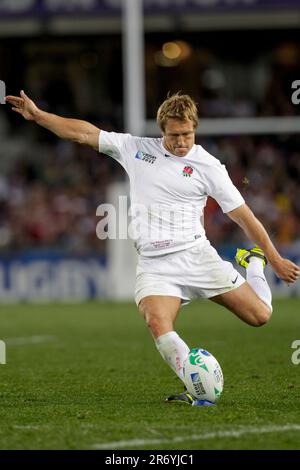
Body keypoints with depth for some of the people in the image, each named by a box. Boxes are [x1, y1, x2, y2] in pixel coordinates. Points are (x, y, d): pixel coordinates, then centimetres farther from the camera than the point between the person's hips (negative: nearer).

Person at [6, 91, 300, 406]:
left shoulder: (207, 166, 1)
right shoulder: (136, 148, 8)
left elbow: (243, 215, 4)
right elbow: (84, 133, 12)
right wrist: (37, 115, 9)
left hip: (196, 256, -1)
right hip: (154, 264, 1)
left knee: (259, 315, -6)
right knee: (157, 323, -30)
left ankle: (252, 263, 27)